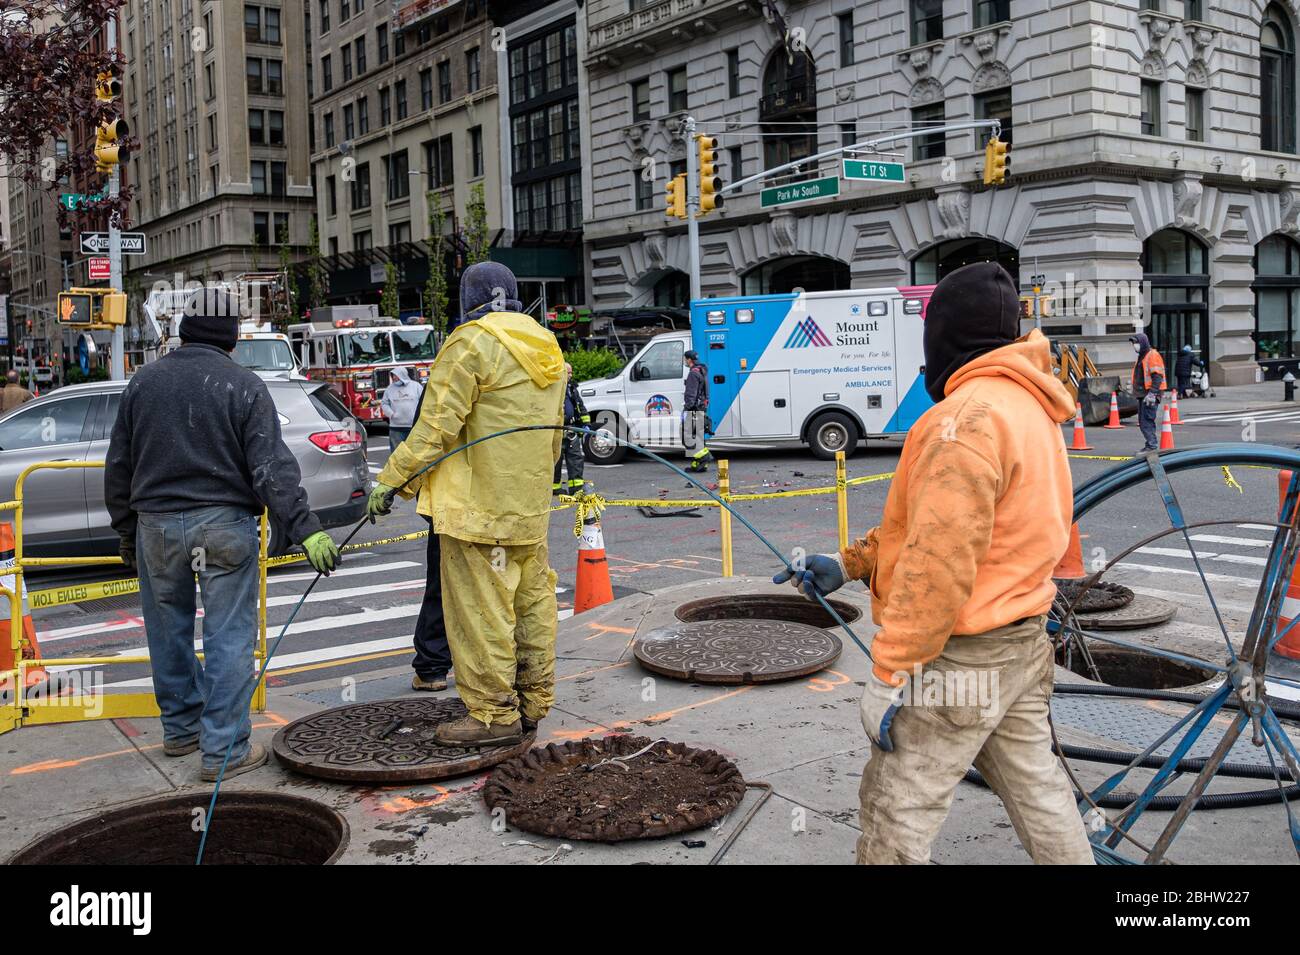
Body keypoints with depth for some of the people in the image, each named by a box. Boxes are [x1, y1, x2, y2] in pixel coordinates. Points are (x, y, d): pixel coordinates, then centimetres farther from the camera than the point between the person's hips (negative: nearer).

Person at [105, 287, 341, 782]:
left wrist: (126, 529, 21)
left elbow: (119, 464, 11)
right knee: (229, 637, 0)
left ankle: (181, 728, 31)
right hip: (224, 524, -4)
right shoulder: (244, 385, -7)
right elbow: (272, 467, -14)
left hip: (156, 523, 4)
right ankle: (224, 750, 1)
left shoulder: (143, 381, 6)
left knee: (169, 631, 17)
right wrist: (306, 529, -14)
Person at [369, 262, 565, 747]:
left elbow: (436, 424, -17)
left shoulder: (473, 342, -11)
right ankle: (533, 701, 24)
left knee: (481, 608, -2)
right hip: (531, 506, 9)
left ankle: (494, 714, 3)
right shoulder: (547, 349, 15)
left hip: (478, 504, -9)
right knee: (533, 599, 14)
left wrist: (392, 479, -12)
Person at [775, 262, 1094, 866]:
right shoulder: (1027, 406, 11)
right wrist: (850, 563, 13)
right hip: (1023, 646, 10)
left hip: (959, 662, -10)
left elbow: (941, 560, -26)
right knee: (1038, 792, 20)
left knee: (896, 817, 1)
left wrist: (889, 673, -21)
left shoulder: (969, 415, -21)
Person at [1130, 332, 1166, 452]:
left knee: (1147, 421, -13)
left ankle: (1152, 446, -12)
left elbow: (1157, 376, -19)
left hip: (1150, 395, -10)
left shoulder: (1153, 355, -11)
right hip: (1142, 394, 10)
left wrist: (1152, 393, -25)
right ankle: (1151, 445, 19)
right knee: (1142, 422, 12)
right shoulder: (1142, 357, 20)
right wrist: (1137, 391, 22)